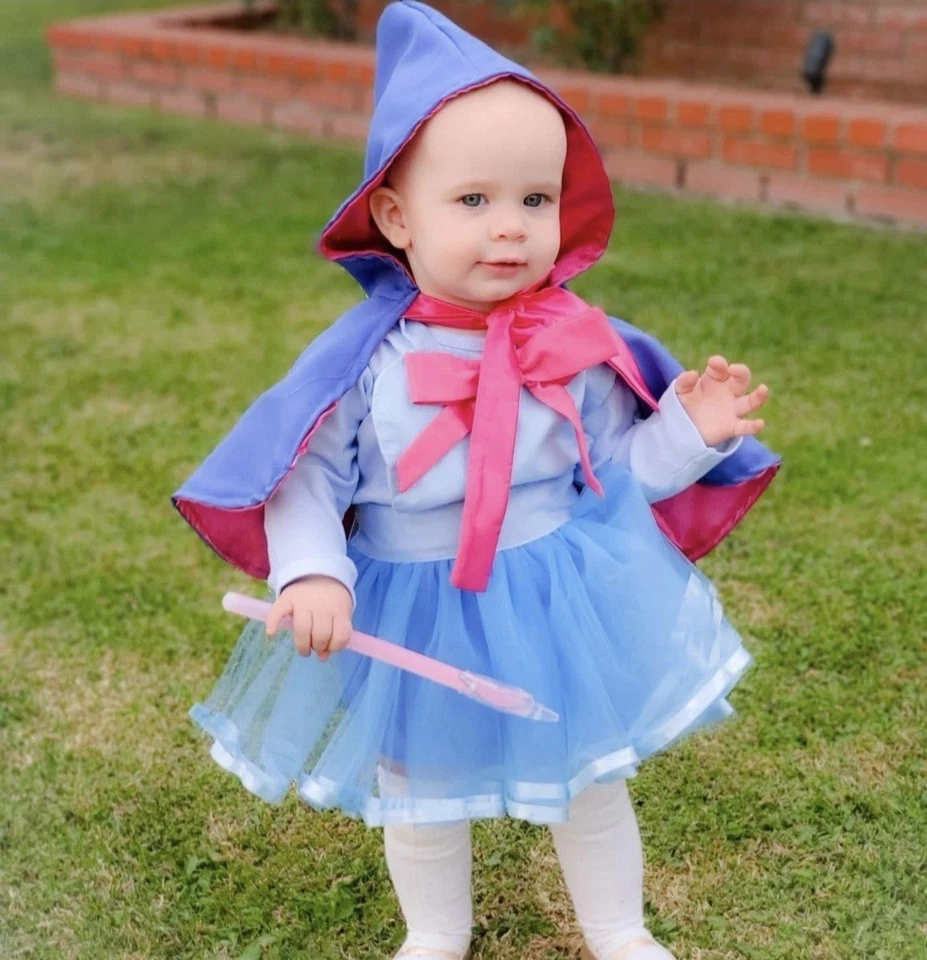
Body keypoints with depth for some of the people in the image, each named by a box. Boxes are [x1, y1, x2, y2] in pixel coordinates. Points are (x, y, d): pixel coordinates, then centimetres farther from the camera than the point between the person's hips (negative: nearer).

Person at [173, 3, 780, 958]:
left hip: (566, 608, 1)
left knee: (590, 790, 20)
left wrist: (691, 432, -15)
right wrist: (312, 573, -27)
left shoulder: (578, 346, -11)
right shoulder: (362, 360, -18)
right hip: (413, 619, -1)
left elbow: (617, 472, 0)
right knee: (422, 802, 21)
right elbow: (306, 477, -13)